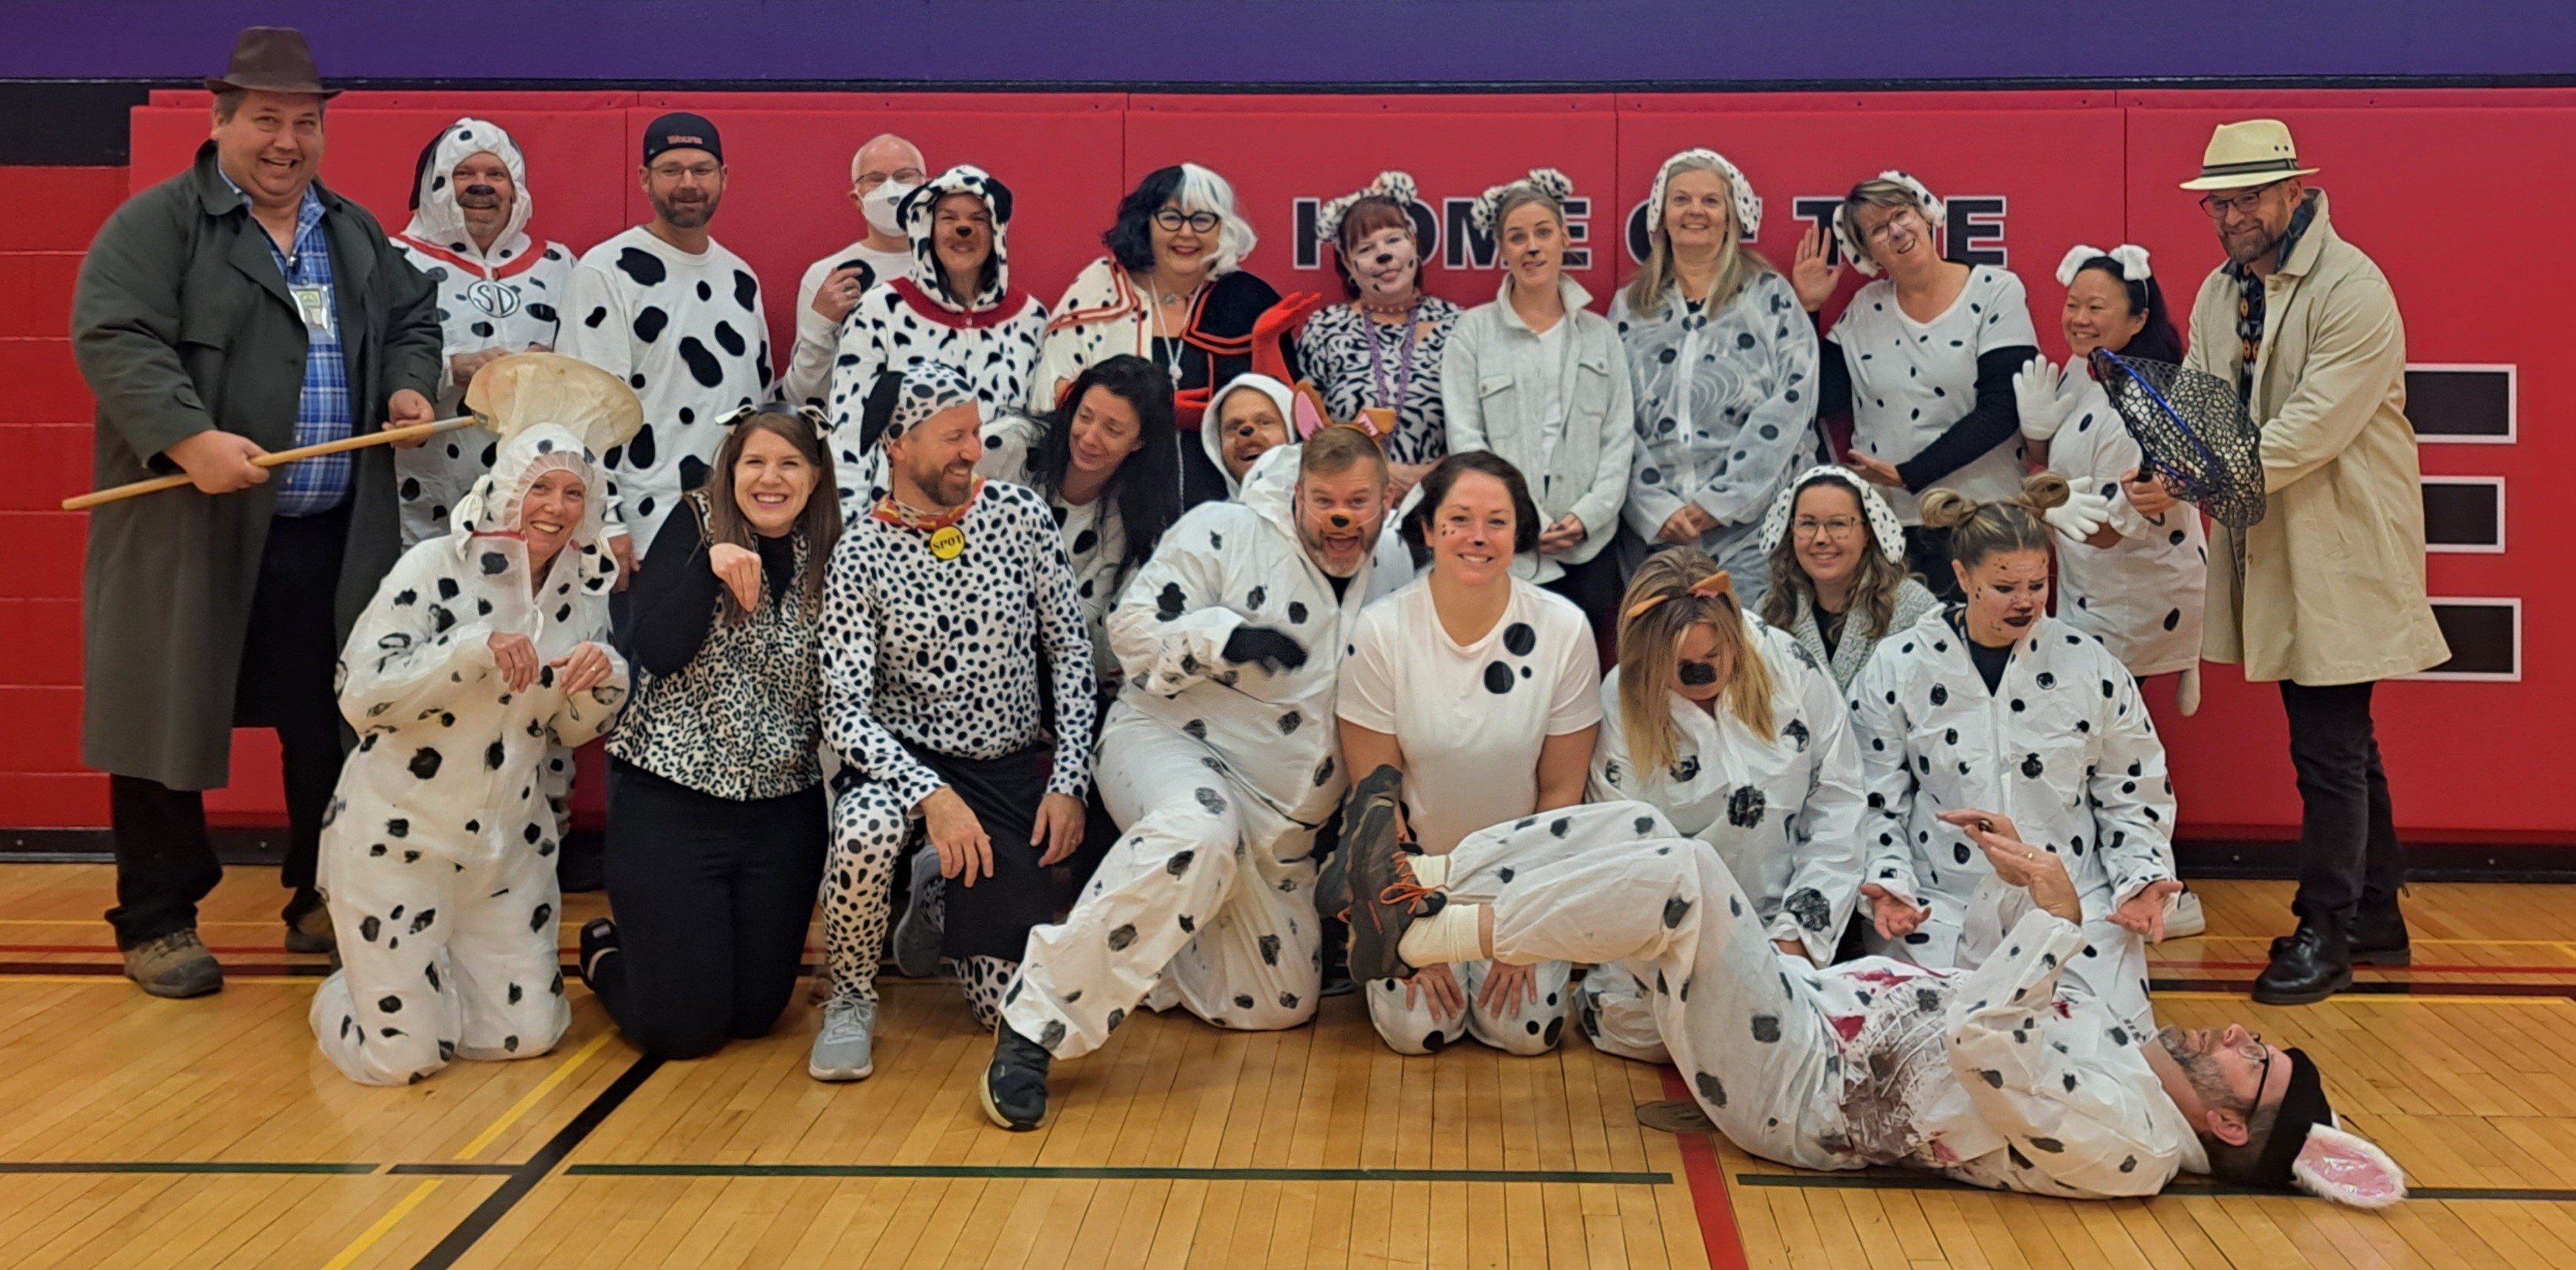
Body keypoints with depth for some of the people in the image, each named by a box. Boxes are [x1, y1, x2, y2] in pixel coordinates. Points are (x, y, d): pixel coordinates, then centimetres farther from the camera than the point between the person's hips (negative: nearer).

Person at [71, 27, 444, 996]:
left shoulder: (356, 234, 16)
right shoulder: (157, 223, -4)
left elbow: (413, 323, 24)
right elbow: (114, 340, -14)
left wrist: (410, 388, 2)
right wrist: (190, 439, -28)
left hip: (333, 540, 5)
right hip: (191, 530, -4)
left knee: (332, 727, 9)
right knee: (171, 721, 3)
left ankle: (325, 904, 22)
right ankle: (158, 921, 16)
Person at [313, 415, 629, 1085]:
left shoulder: (584, 591, -1)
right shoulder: (434, 568, -16)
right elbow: (359, 695, -21)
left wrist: (604, 678, -15)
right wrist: (475, 650, -32)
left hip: (507, 842, 5)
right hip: (398, 836, -5)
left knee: (528, 1036, 6)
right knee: (403, 1055, -2)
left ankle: (434, 970, 36)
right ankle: (344, 991, 33)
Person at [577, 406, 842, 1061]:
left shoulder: (829, 554, 2)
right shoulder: (695, 525, -4)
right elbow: (658, 652, -16)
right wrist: (710, 562, -25)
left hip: (783, 814, 4)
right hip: (671, 802, -3)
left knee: (756, 1013, 9)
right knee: (682, 1026, -1)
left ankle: (649, 949, 40)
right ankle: (605, 954, 32)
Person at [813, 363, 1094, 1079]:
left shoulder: (1021, 515, -4)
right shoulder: (861, 555, -11)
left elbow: (1070, 652, 1)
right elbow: (844, 711, -15)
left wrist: (1069, 781, -6)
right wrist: (931, 794, -29)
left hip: (1016, 773, 2)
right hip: (905, 762, -2)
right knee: (865, 830, -39)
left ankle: (945, 909, 31)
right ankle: (851, 999, -9)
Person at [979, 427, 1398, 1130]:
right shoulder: (1225, 532, -6)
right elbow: (1134, 624, -11)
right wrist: (1227, 636, -25)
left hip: (1282, 827, 7)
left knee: (1282, 1003, 6)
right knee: (1200, 828, -43)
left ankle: (1139, 952, 27)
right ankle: (1035, 1024, -38)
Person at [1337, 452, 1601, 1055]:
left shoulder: (1563, 628, -14)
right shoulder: (1382, 630, -16)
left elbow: (1561, 791, -6)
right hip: (1413, 866, 0)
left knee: (1526, 1028, -13)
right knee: (1416, 1029, -13)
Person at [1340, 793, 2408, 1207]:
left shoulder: (2124, 1142, -17)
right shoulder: (2132, 1052, 10)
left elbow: (1978, 1038, -30)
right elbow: (2026, 998, 25)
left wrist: (2059, 914, -26)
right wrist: (2022, 879, 10)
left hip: (1795, 1091, -9)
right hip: (1816, 1006, 9)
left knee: (1679, 876, -27)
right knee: (1636, 830, -4)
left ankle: (1416, 939, -19)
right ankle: (1421, 887, -3)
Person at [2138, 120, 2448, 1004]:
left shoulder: (2350, 289, -15)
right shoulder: (2219, 293, 9)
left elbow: (2314, 427, -23)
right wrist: (2154, 479, -17)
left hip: (2342, 551, -8)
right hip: (2270, 552, 8)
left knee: (2328, 749, -4)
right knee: (2341, 743, 17)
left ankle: (2325, 934, 8)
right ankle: (2377, 920, 30)